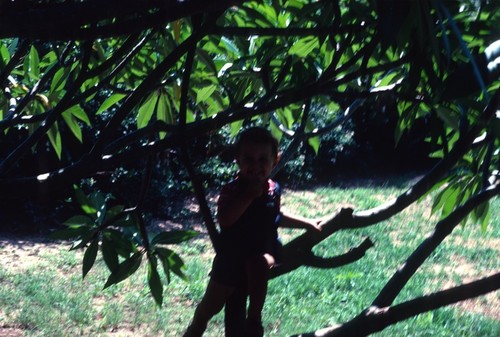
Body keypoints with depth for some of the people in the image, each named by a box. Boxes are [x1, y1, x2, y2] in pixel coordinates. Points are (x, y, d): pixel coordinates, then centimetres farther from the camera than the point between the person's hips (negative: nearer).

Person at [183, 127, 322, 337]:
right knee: (207, 309, 5)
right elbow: (224, 219, -36)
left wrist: (307, 223, 23)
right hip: (232, 256, -1)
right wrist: (250, 195, -36)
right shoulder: (232, 190, -15)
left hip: (264, 252, 1)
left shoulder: (273, 189, -2)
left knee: (257, 264, -36)